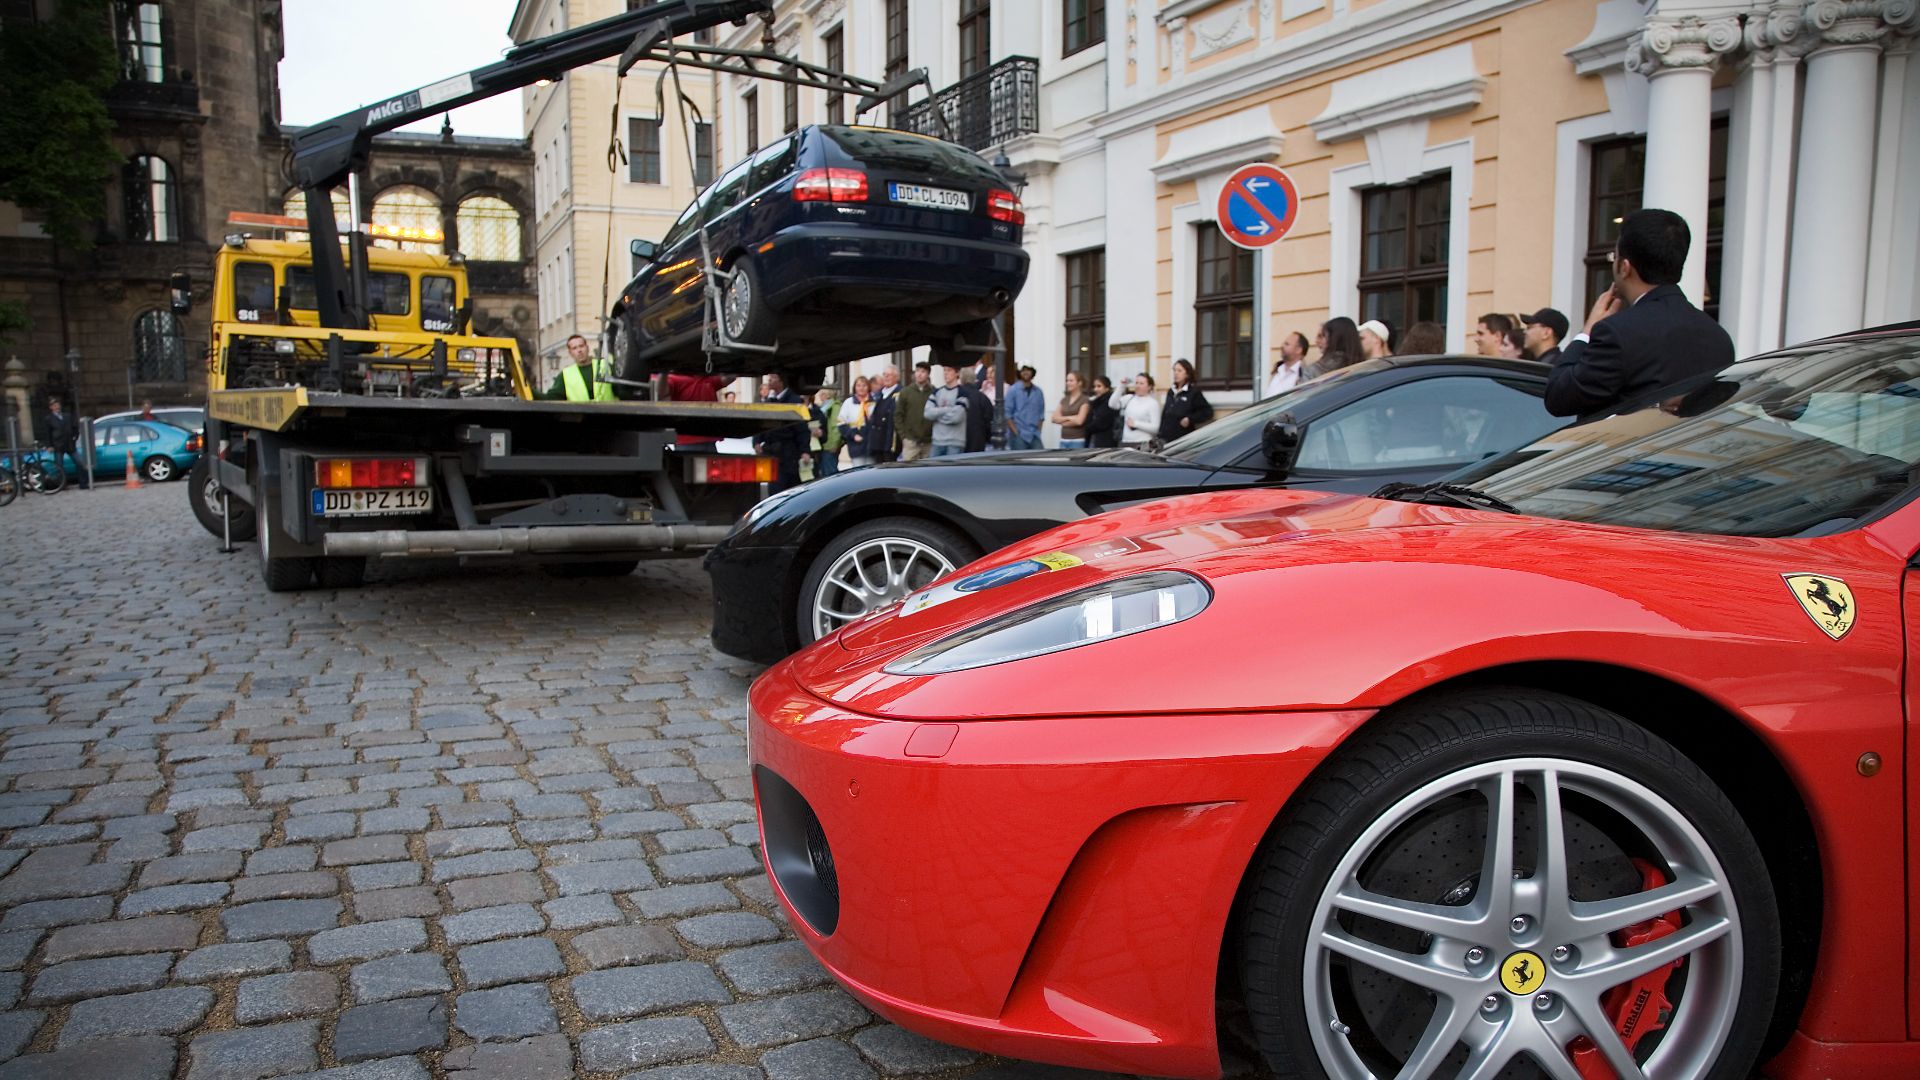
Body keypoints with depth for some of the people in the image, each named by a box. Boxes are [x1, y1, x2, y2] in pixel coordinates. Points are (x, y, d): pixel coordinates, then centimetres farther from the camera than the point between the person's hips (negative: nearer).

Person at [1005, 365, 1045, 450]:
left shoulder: (1038, 392, 10)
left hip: (1035, 436, 4)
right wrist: (1016, 433, -10)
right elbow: (1007, 414, -4)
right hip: (1019, 437, -4)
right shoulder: (1012, 390, -1)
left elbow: (1041, 414, 14)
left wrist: (1038, 431, 4)